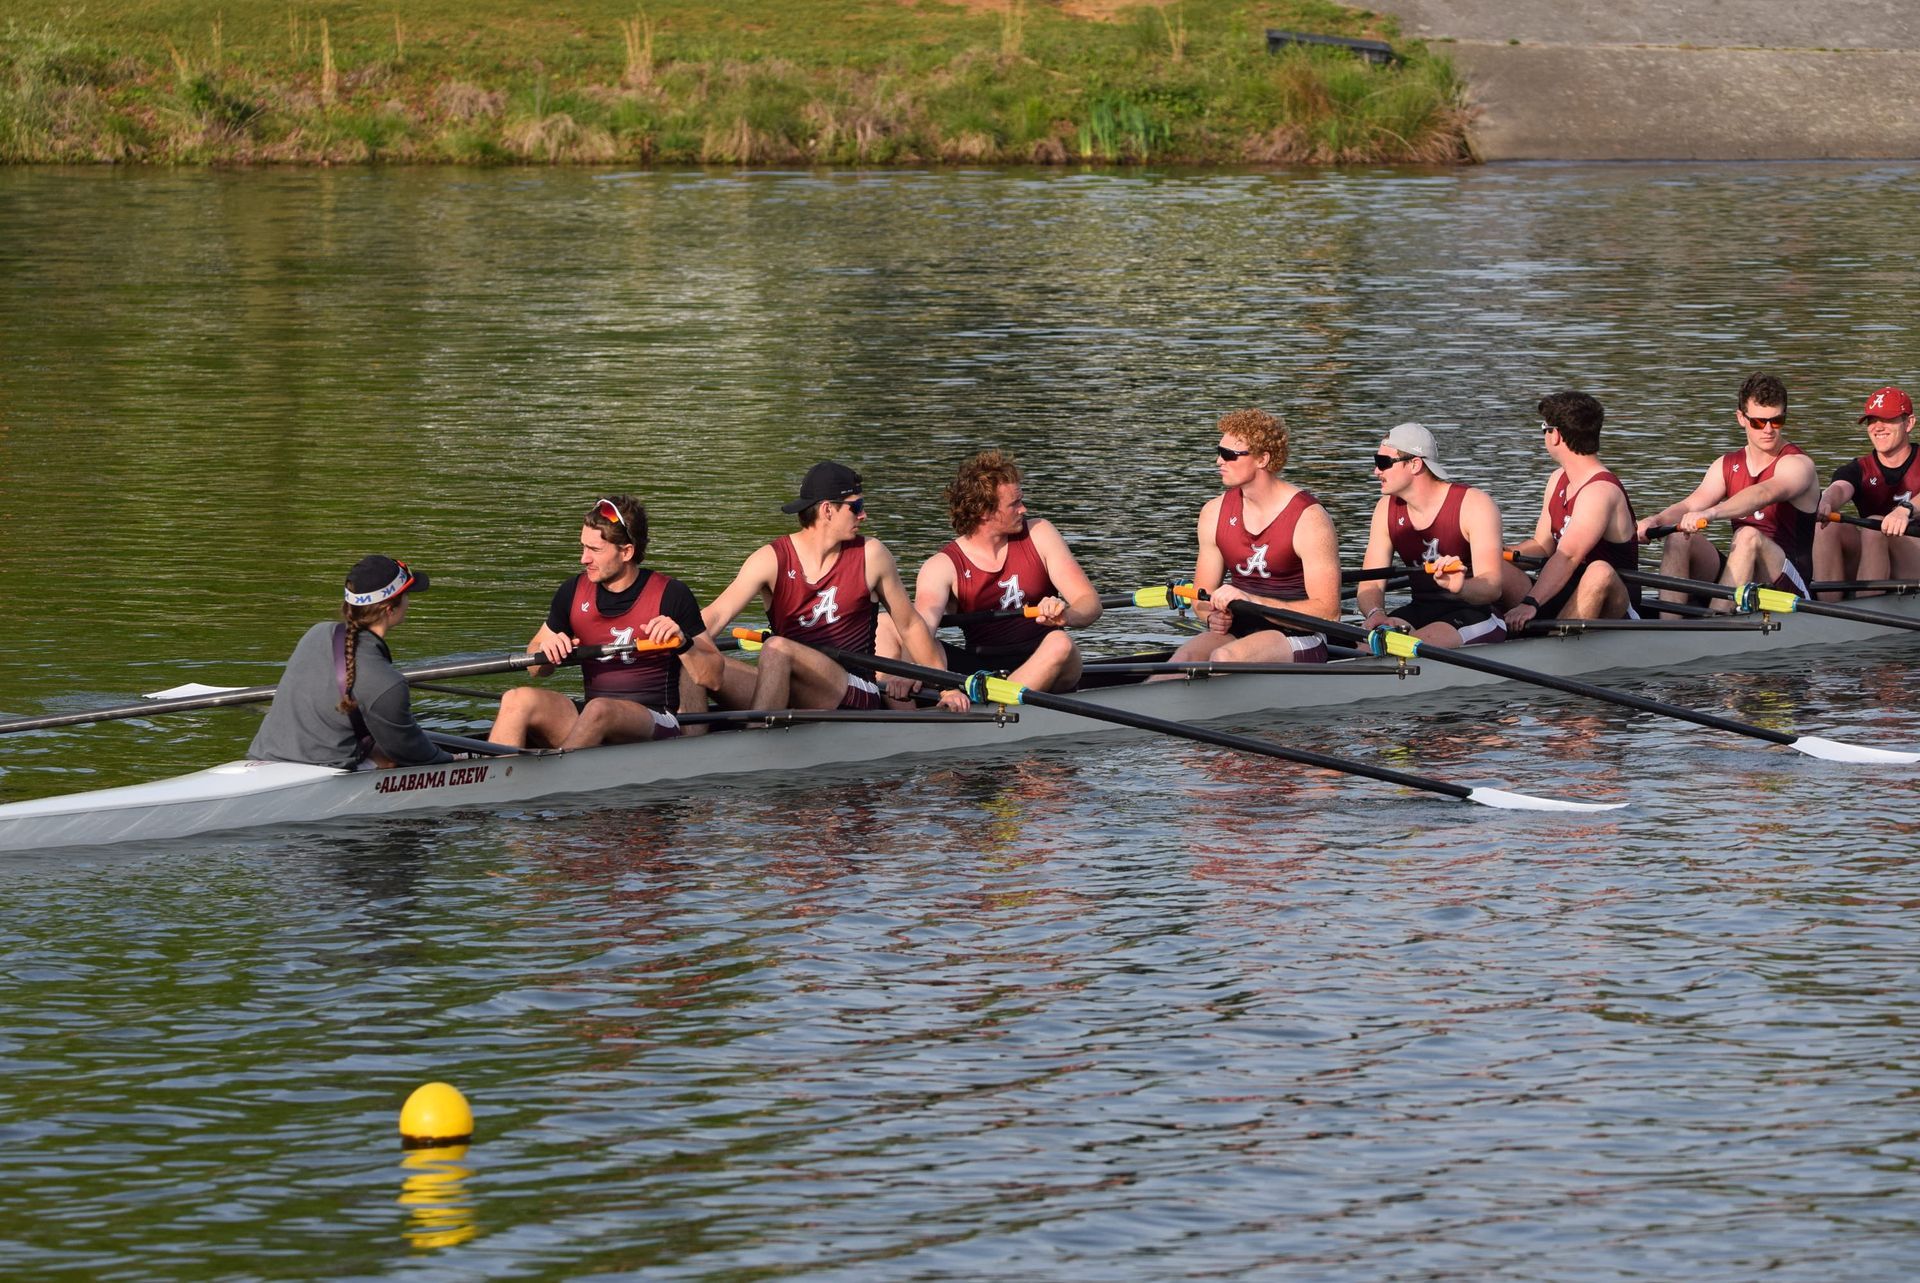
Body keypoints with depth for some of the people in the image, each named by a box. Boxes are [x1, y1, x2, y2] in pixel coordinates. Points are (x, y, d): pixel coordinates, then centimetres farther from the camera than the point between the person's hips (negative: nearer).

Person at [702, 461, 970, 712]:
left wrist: (946, 689, 16)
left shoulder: (870, 556, 4)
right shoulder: (772, 560, 1)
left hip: (855, 694, -1)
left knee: (777, 648, -31)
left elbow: (911, 626, 15)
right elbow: (717, 616, -8)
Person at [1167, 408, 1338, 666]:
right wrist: (1213, 615, -10)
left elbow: (1327, 612, -14)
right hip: (1239, 632, 5)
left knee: (1224, 657, -35)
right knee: (1186, 656, -29)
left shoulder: (1308, 519, -9)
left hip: (1298, 643, -5)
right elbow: (1203, 596, 15)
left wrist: (1252, 600, -22)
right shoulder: (1215, 513, 8)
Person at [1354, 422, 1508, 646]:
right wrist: (1375, 614, -22)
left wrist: (1460, 587, -45)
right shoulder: (1387, 509, 5)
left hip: (1477, 615, -4)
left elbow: (1492, 588, -21)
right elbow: (1370, 584, 2)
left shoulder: (1474, 505, -12)